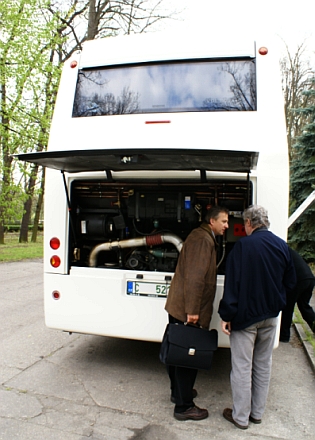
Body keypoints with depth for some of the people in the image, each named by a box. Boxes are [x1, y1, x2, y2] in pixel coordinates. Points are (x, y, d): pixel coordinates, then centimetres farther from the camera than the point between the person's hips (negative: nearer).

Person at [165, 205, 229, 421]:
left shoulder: (201, 237, 16)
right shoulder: (203, 239, -17)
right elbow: (194, 277, -25)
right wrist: (192, 311, -24)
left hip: (178, 307, 10)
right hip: (187, 310, -10)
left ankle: (178, 391, 38)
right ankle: (184, 407, 15)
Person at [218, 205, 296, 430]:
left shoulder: (243, 245, -18)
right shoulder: (282, 245, -1)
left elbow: (232, 283, -20)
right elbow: (290, 281, 7)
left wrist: (226, 315, -14)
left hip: (245, 315, -5)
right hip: (270, 315, 6)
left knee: (242, 367, 7)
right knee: (263, 365, 18)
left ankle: (241, 417, 20)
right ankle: (257, 412, 32)